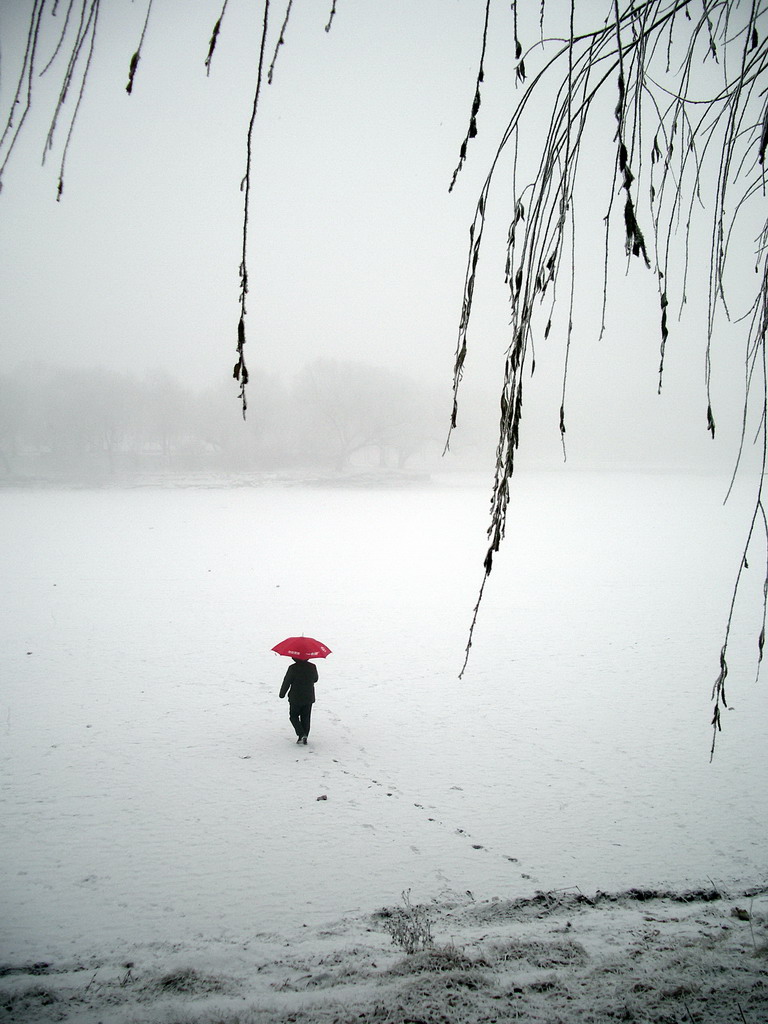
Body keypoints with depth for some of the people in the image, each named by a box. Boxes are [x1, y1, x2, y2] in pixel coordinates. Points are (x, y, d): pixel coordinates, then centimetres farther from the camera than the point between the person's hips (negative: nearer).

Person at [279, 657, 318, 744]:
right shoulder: (313, 667, -5)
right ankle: (304, 736, 13)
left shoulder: (293, 668, -17)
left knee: (293, 716, 11)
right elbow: (315, 679, 12)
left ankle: (301, 734, -5)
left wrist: (282, 694, 5)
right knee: (306, 718, 14)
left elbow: (286, 682, -10)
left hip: (295, 698, -4)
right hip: (309, 698, 4)